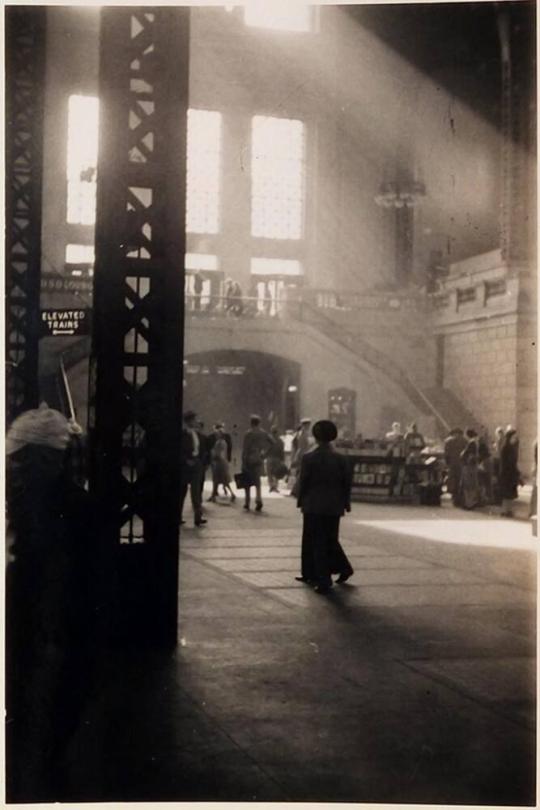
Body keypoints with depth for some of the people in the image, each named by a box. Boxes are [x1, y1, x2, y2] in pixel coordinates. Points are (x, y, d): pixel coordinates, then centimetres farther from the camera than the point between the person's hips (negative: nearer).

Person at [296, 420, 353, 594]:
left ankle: (323, 581, -1)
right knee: (330, 540, 21)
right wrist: (345, 503, 10)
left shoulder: (308, 458, -10)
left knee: (316, 543, 2)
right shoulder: (340, 459, -1)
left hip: (313, 506, -4)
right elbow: (347, 483, 1)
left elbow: (303, 482, -8)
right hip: (334, 507, 4)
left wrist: (301, 502, 4)